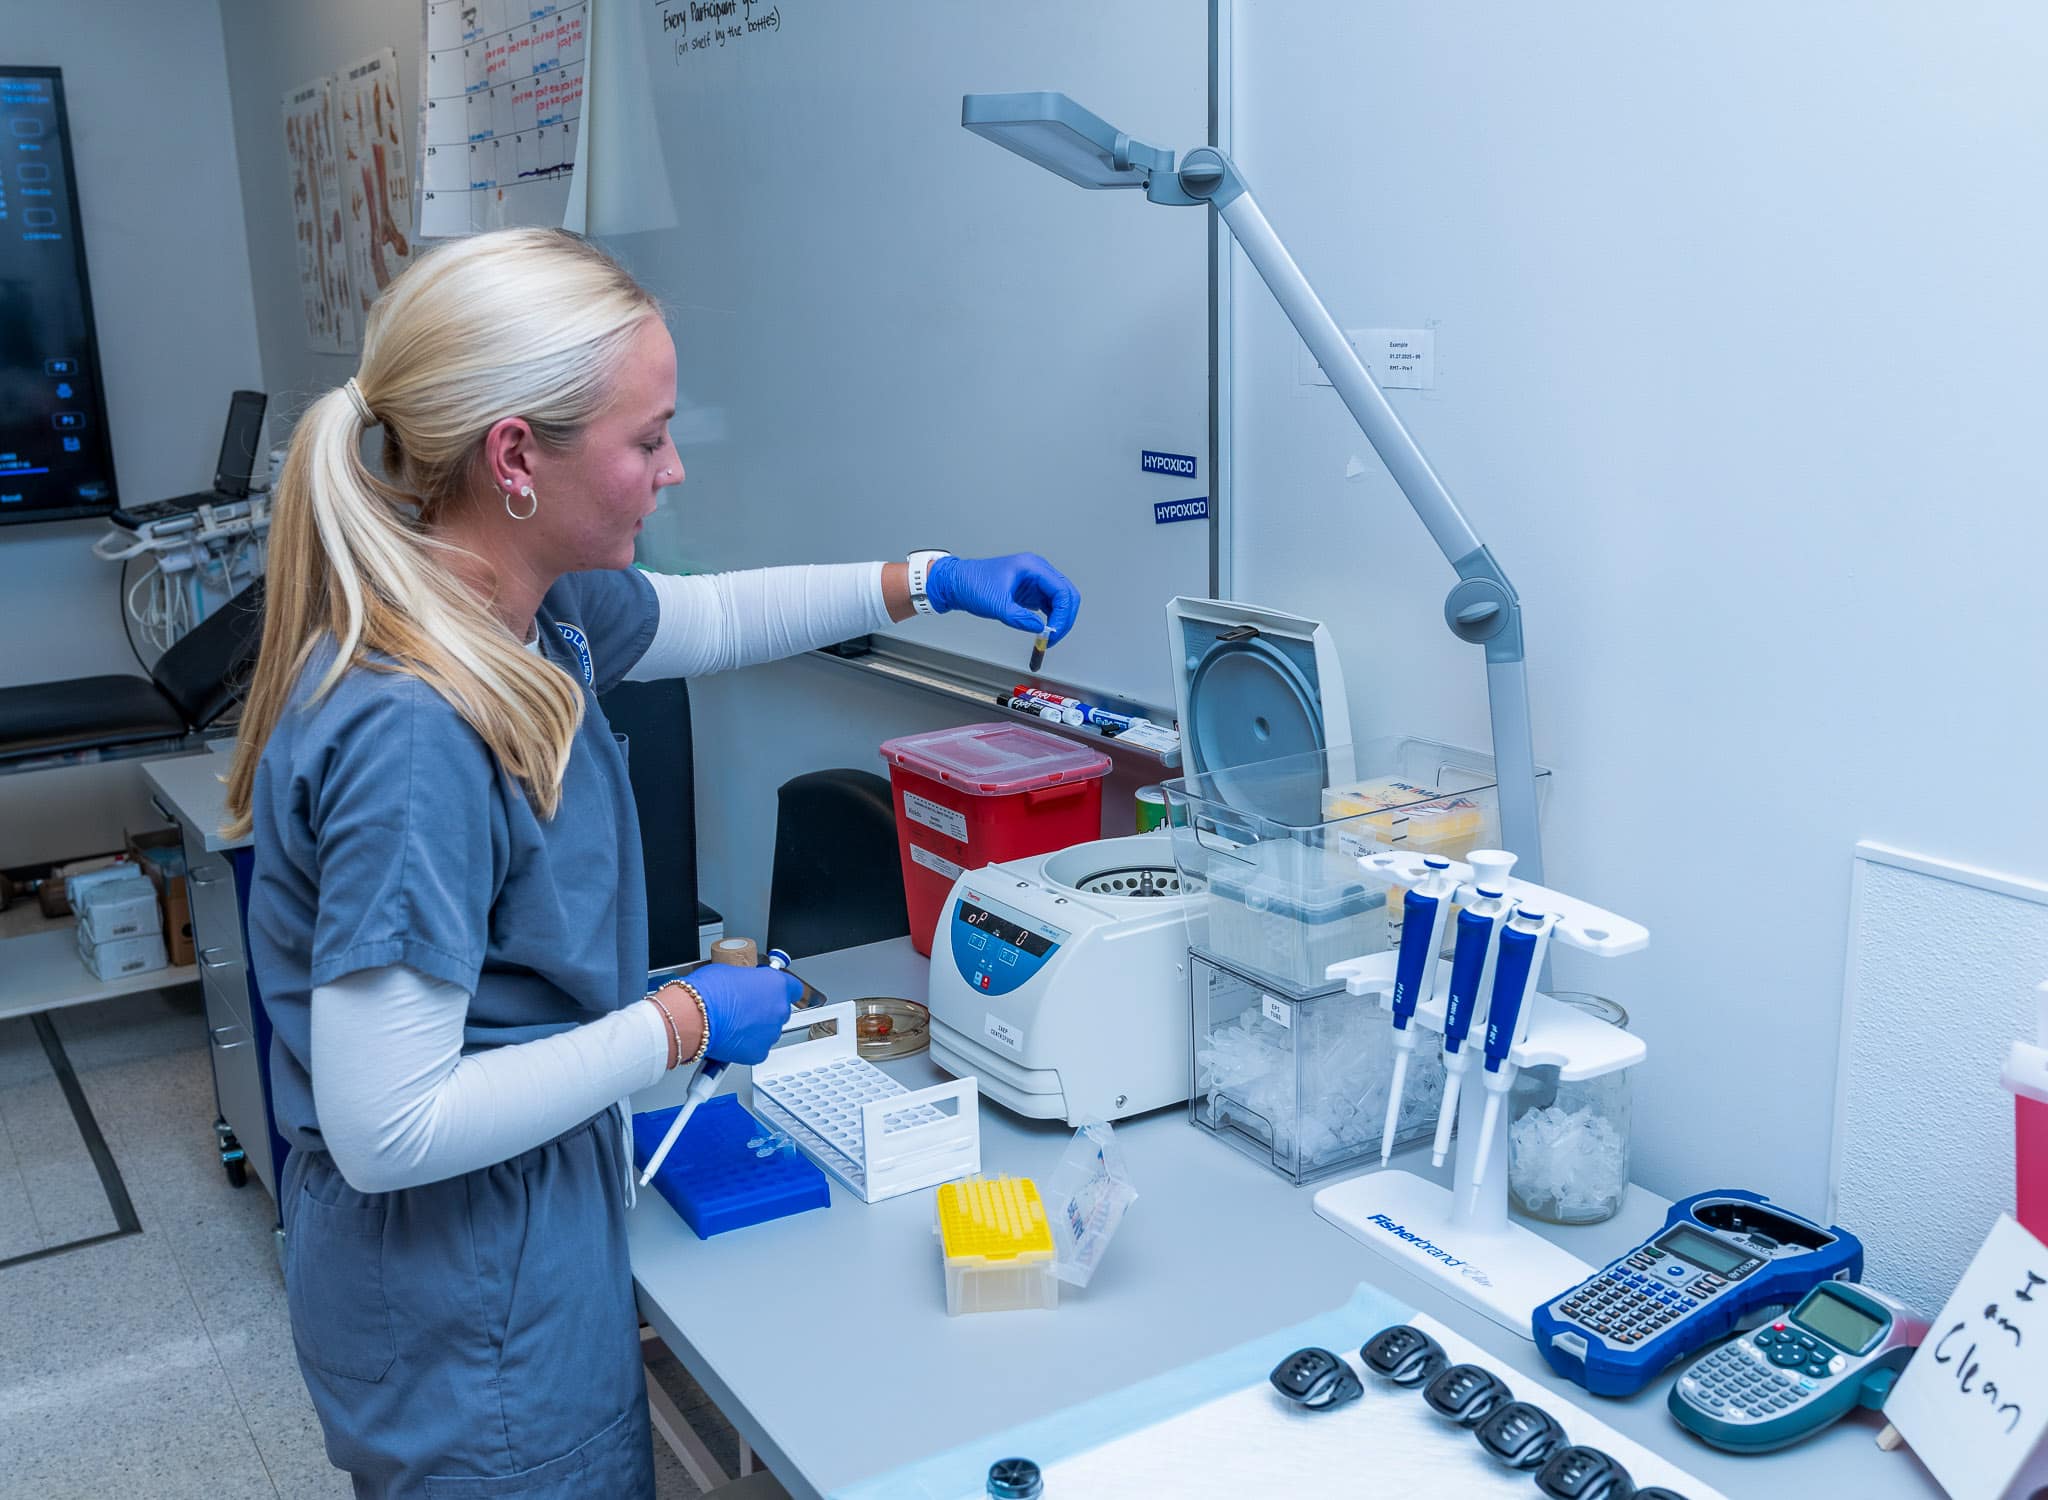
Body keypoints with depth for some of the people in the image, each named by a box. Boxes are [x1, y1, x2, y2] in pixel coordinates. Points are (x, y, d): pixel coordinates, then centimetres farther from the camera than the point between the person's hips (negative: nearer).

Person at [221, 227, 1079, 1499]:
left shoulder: (525, 607, -4)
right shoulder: (410, 733, -32)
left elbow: (707, 618, 17)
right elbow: (384, 1128, -30)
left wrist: (923, 584, 10)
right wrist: (680, 1027, -22)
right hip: (467, 1297, -8)